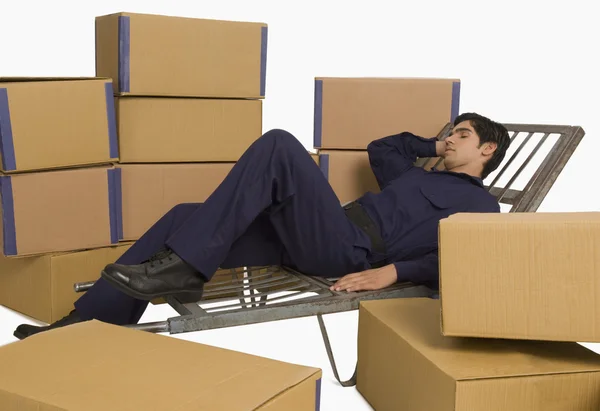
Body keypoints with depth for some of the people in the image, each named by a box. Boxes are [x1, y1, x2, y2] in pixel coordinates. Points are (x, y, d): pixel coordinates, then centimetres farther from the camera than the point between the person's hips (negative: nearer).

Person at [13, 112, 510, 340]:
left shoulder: (481, 205, 10)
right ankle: (89, 322, -7)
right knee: (184, 217, -6)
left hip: (348, 251, -8)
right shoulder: (418, 173, 34)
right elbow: (379, 149, 47)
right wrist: (432, 145, 41)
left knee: (278, 145, -28)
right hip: (312, 241, 8)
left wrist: (393, 271, -19)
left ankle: (184, 266, -30)